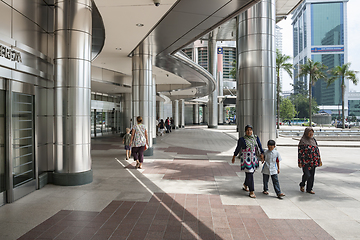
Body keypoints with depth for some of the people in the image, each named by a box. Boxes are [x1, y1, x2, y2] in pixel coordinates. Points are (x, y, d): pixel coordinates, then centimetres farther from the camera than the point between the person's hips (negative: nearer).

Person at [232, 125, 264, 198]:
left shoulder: (256, 138, 3)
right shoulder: (242, 139, -9)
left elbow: (260, 147, -4)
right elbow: (238, 149, 0)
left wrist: (262, 154, -20)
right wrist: (234, 157, 7)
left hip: (253, 159, 5)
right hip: (246, 160, -5)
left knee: (251, 173, 19)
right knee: (250, 175, -7)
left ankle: (245, 185, 45)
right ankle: (251, 192, 3)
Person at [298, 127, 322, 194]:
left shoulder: (313, 140, 10)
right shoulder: (302, 141, -9)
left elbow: (317, 150, 15)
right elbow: (300, 151, -10)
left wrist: (319, 159, 11)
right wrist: (299, 162, -13)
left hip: (313, 161, 6)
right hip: (305, 161, -6)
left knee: (312, 175, 8)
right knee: (307, 175, -11)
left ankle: (309, 189, 21)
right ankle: (302, 185, 18)